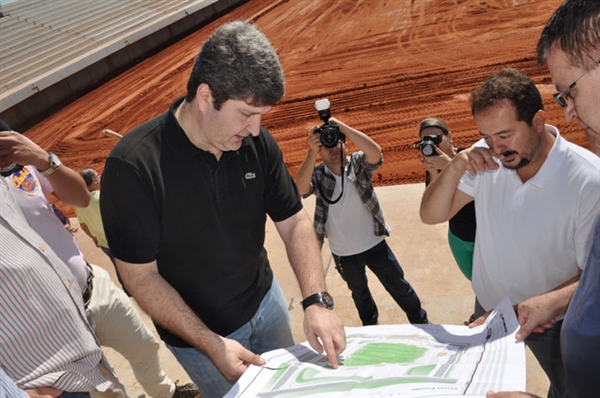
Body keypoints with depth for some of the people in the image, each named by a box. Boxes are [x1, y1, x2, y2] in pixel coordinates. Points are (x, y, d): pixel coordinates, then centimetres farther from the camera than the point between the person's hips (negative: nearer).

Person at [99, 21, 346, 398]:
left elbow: (294, 222, -7)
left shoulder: (258, 144, -15)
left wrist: (317, 300, -20)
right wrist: (211, 344, -23)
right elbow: (141, 276, -20)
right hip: (197, 333, -4)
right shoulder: (133, 166, -27)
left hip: (266, 301, 4)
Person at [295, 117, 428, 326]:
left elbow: (375, 152, -35)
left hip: (374, 244, -1)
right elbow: (301, 188, -32)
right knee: (359, 292, 26)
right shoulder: (317, 174, -12)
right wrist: (311, 152, -43)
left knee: (399, 287, 15)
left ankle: (421, 323, 40)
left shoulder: (358, 163, -13)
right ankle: (370, 327, 52)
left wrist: (341, 126, -38)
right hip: (343, 254, 2)